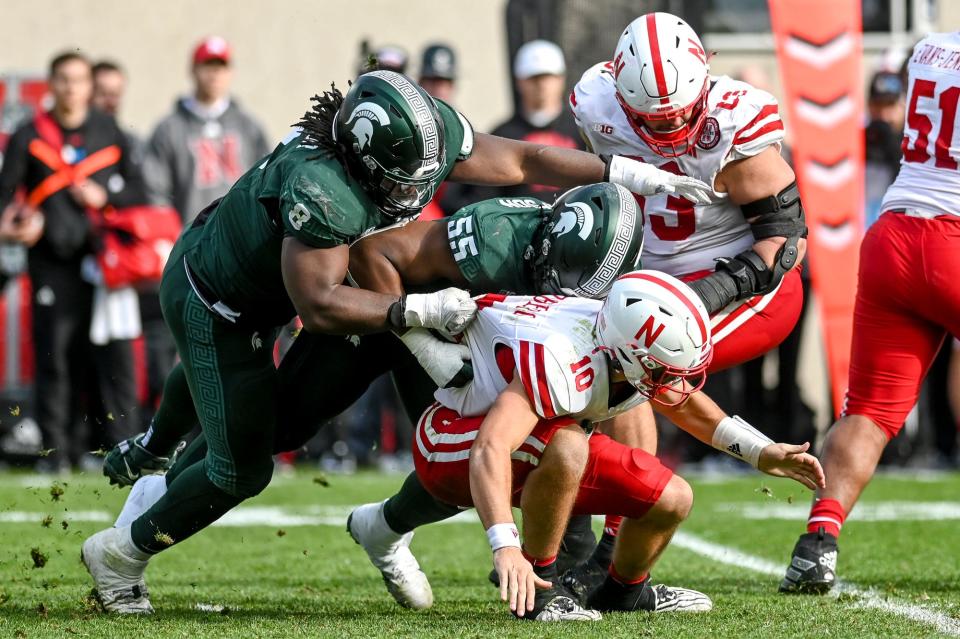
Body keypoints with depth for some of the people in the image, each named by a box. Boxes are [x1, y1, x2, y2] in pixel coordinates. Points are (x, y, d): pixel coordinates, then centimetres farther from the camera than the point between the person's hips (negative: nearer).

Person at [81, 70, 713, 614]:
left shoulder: (431, 132, -24)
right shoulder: (322, 189, -45)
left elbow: (519, 160, -11)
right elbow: (319, 306, -38)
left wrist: (635, 174, -13)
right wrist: (420, 310, -40)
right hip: (216, 303, -8)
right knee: (241, 470, 0)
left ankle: (152, 450, 67)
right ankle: (122, 554, 20)